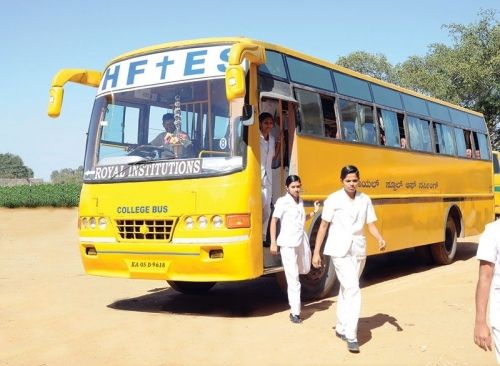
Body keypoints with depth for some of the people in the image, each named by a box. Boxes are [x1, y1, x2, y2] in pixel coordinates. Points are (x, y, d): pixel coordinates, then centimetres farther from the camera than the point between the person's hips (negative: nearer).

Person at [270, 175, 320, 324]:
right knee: (293, 278, -6)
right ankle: (295, 312, -2)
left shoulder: (300, 202, 13)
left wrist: (314, 212, 9)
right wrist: (273, 243, -12)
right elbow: (273, 221, -7)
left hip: (301, 241, 7)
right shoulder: (282, 202, -7)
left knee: (305, 269, 19)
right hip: (288, 243, -7)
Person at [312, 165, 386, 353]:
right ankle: (351, 336, -15)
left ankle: (341, 328, 31)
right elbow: (323, 226, -3)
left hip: (358, 250, 5)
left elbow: (371, 225, 8)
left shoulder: (365, 200, 6)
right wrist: (316, 252, -4)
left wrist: (380, 239, -12)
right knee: (353, 289, -16)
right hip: (339, 250, -5)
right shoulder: (333, 200, -6)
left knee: (346, 289, 16)